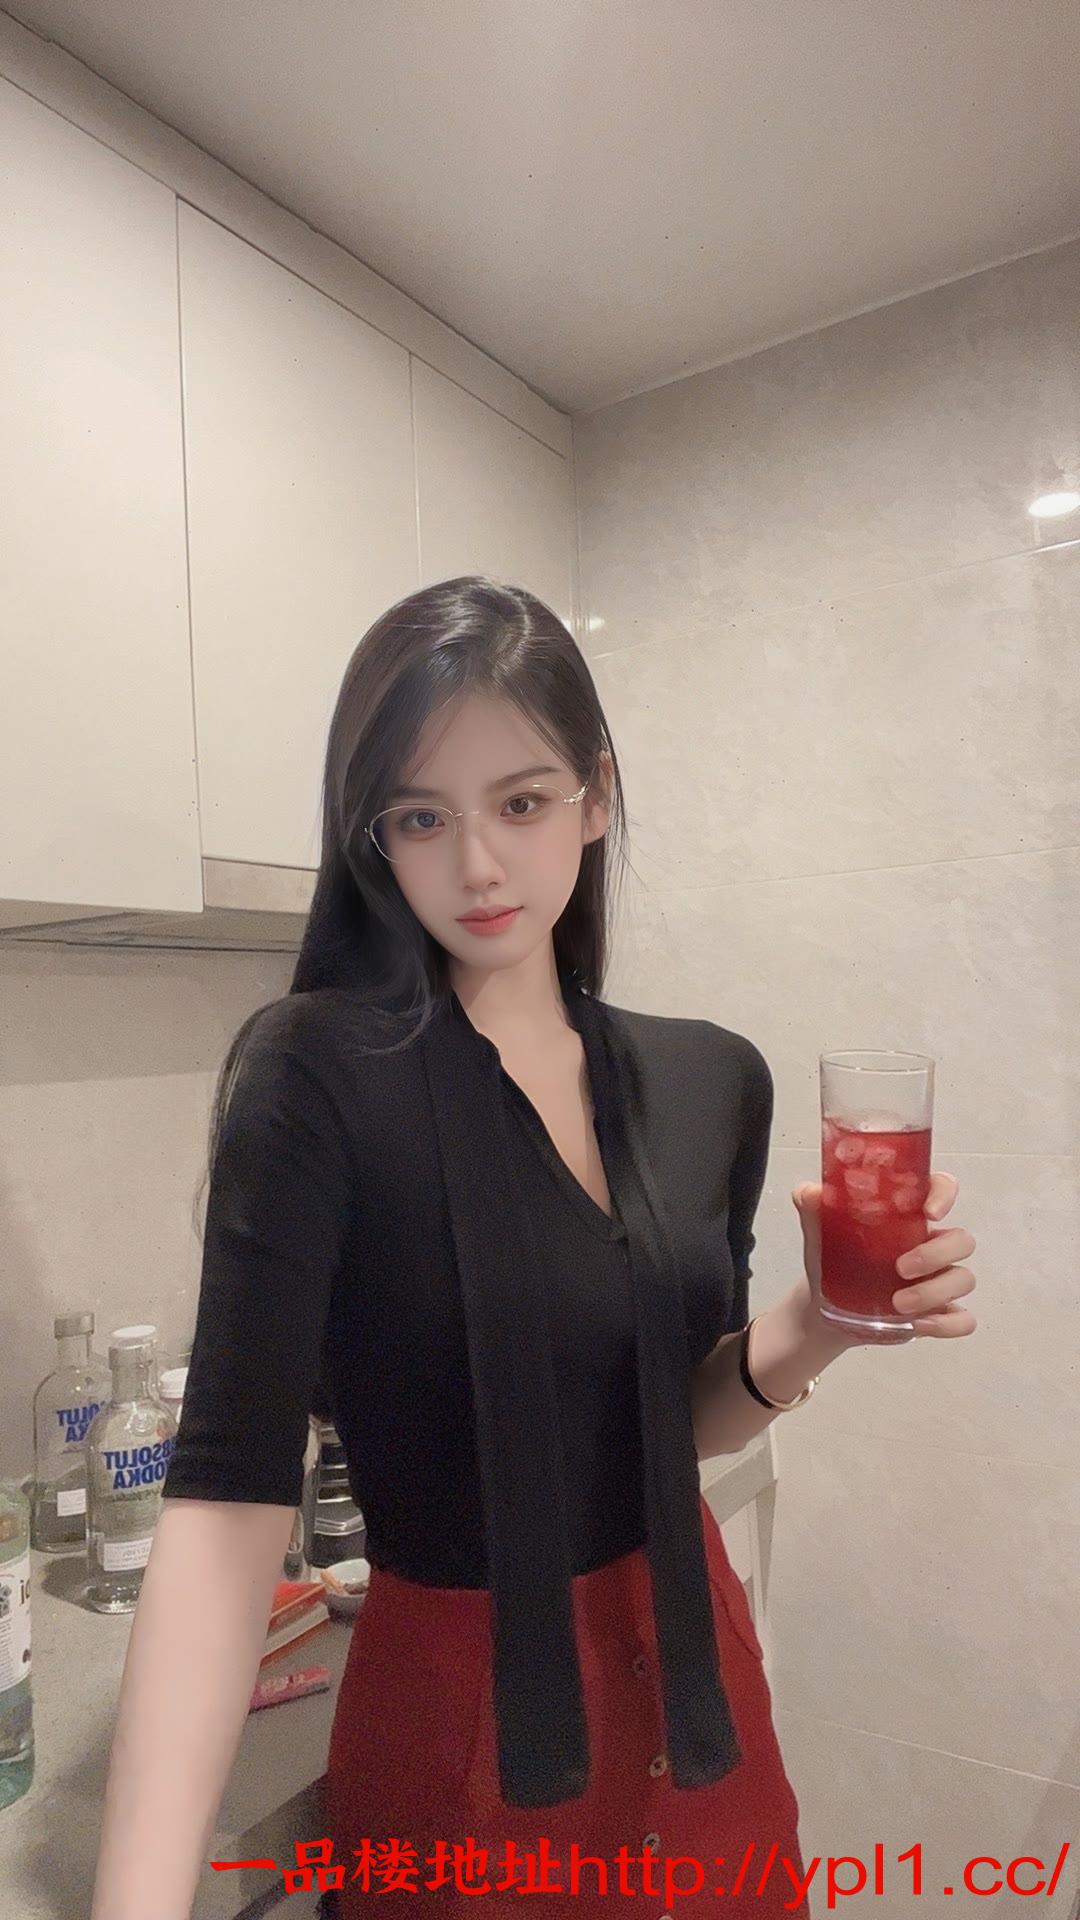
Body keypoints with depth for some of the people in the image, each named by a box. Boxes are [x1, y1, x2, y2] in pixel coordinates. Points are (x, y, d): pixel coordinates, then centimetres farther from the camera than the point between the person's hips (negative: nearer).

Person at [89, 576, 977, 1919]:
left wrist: (815, 1325, -14)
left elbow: (678, 1415, 4)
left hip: (699, 1694, 5)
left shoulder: (713, 1079, -5)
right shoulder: (318, 1073, -20)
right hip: (461, 1718, -4)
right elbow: (229, 1491, -24)